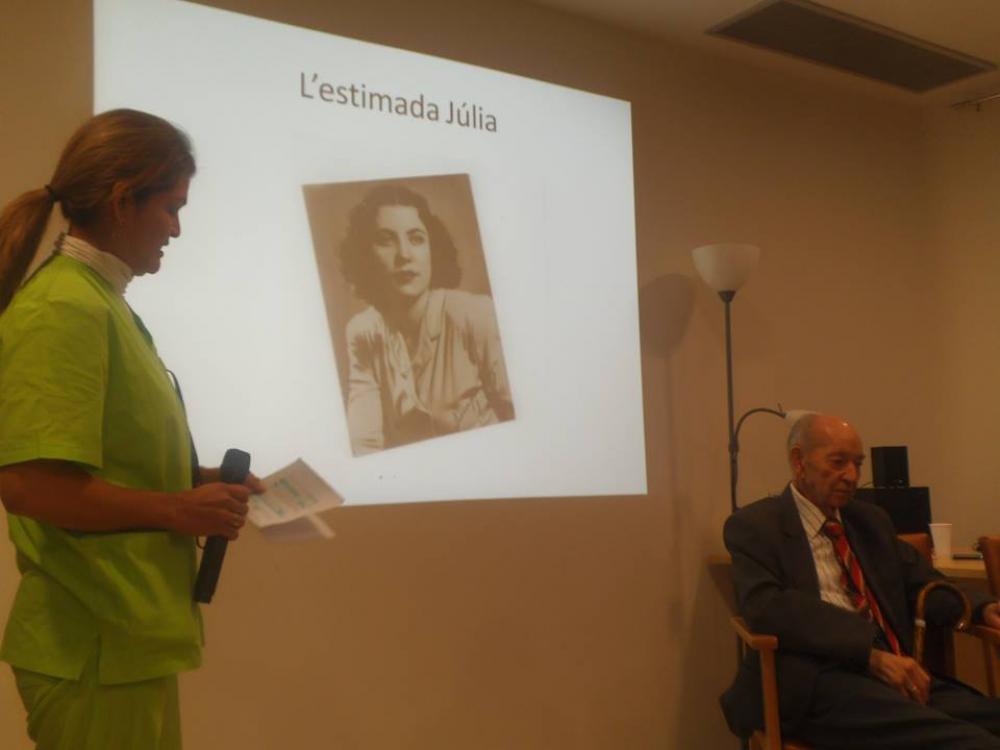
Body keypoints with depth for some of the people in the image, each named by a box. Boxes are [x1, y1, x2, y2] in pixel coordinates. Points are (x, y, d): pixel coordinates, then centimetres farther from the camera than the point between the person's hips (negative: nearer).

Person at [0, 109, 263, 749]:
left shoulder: (101, 301, 10)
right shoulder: (64, 307, -18)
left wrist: (197, 481, 6)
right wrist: (180, 511, -17)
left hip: (128, 630, 9)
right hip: (98, 643, -9)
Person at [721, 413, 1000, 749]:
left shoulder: (871, 519, 25)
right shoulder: (754, 525, 4)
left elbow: (924, 585, 25)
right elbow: (766, 608, -12)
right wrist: (873, 654, -19)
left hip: (898, 674, 7)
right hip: (815, 682, -6)